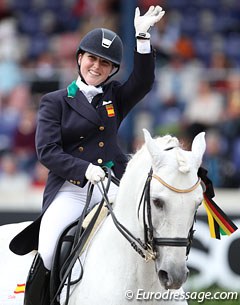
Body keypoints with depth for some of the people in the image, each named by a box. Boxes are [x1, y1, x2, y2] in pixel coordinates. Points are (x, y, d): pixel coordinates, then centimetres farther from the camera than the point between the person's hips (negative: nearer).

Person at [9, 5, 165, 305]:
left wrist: (142, 36, -15)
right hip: (70, 188, -3)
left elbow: (142, 81, -4)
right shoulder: (55, 102, 8)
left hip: (114, 186, 3)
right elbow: (47, 151, -4)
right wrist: (84, 169, -20)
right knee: (48, 252, -23)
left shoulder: (115, 97, 16)